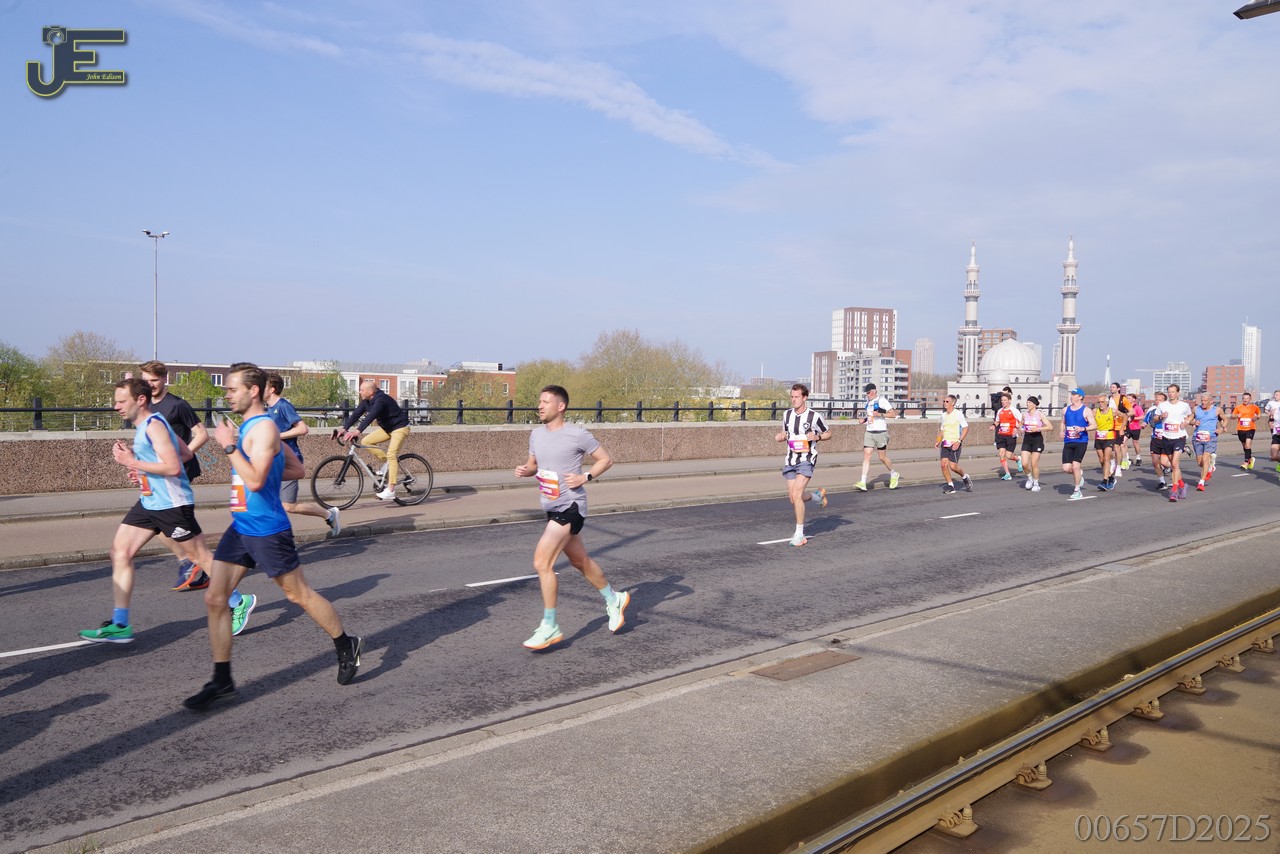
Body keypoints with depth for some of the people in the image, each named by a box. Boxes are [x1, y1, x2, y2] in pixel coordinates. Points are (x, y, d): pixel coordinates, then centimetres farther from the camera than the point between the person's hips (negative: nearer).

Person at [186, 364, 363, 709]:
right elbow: (297, 470, 19)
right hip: (240, 528, 9)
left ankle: (347, 646, 25)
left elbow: (255, 480, -28)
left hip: (267, 530, -9)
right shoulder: (247, 426, 13)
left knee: (299, 595, 5)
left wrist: (229, 446, -23)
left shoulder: (264, 427, -16)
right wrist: (266, 474, 10)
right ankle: (222, 681, 11)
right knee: (214, 599, 3)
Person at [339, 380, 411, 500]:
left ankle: (390, 490, -22)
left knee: (391, 454, -20)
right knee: (366, 441, -6)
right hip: (386, 427, 9)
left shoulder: (381, 399, -27)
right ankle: (386, 462, 9)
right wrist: (345, 428, -18)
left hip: (400, 427, -9)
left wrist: (358, 431, -49)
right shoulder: (366, 401, -1)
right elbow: (356, 414, -6)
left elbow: (371, 416, -39)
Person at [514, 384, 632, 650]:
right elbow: (533, 464, 20)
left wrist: (585, 478, -17)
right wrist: (524, 470, -3)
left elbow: (606, 459, -4)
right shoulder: (537, 434, 7)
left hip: (570, 508, -8)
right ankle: (614, 600, 41)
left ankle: (549, 628, -4)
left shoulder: (577, 434, -12)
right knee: (580, 561, 20)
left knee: (542, 563, -14)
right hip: (552, 508, 8)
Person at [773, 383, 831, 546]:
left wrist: (817, 437, -16)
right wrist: (780, 436, -1)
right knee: (793, 498, 7)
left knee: (796, 495, -19)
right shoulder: (787, 414, 6)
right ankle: (817, 495, 41)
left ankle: (799, 534, -7)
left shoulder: (814, 416, -9)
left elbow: (828, 433, 4)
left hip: (807, 460, -6)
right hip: (790, 460, 6)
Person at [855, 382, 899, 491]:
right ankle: (863, 483, -12)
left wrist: (880, 414, -23)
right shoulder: (869, 401, 13)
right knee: (866, 455, -6)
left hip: (880, 432, -6)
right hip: (869, 433, 6)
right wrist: (865, 419, 9)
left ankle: (893, 475, 31)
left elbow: (893, 414, -12)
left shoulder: (882, 400, -9)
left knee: (882, 457, 4)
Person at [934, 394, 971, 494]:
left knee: (953, 466, -10)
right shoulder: (944, 415, 13)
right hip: (945, 444, 6)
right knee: (943, 464, -8)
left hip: (955, 444, -6)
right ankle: (950, 487, 2)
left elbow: (966, 428, -10)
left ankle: (965, 478, 21)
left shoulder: (958, 414, -7)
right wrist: (938, 441, 10)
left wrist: (959, 441, -19)